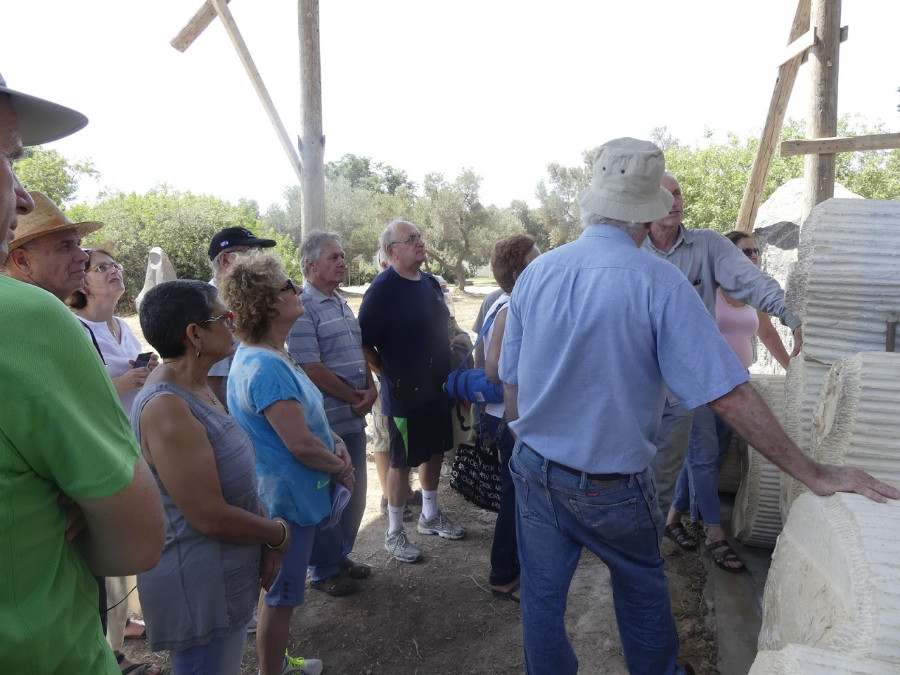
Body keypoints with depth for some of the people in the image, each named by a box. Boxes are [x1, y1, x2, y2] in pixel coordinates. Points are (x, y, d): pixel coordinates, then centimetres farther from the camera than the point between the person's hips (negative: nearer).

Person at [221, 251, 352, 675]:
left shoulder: (272, 355, 4)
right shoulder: (265, 368, -28)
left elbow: (302, 415, 15)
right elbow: (301, 444, -28)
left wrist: (334, 441, 0)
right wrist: (341, 468, -11)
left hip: (288, 494, 10)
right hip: (287, 500, -10)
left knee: (279, 591, 26)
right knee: (282, 597, 9)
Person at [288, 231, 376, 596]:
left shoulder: (341, 303, 13)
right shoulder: (302, 307, -15)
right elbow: (311, 368, -20)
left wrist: (370, 388, -1)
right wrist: (354, 397, -12)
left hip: (354, 418, 8)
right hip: (325, 422, -8)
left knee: (354, 494, 18)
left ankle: (341, 556, 36)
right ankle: (324, 571, 25)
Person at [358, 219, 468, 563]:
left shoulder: (430, 282, 7)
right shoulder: (383, 289, -17)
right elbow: (364, 343, -17)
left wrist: (450, 341, 6)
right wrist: (388, 375, -14)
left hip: (436, 386, 8)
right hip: (405, 392, -8)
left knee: (434, 450, 19)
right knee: (402, 460, 4)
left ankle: (430, 516, 39)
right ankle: (394, 533, 22)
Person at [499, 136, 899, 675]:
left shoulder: (535, 273, -6)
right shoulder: (659, 282, -19)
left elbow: (511, 385, 2)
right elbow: (730, 396, -19)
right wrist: (813, 474, -9)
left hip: (534, 469, 3)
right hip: (612, 486, -3)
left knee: (542, 596, 18)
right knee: (642, 589, 24)